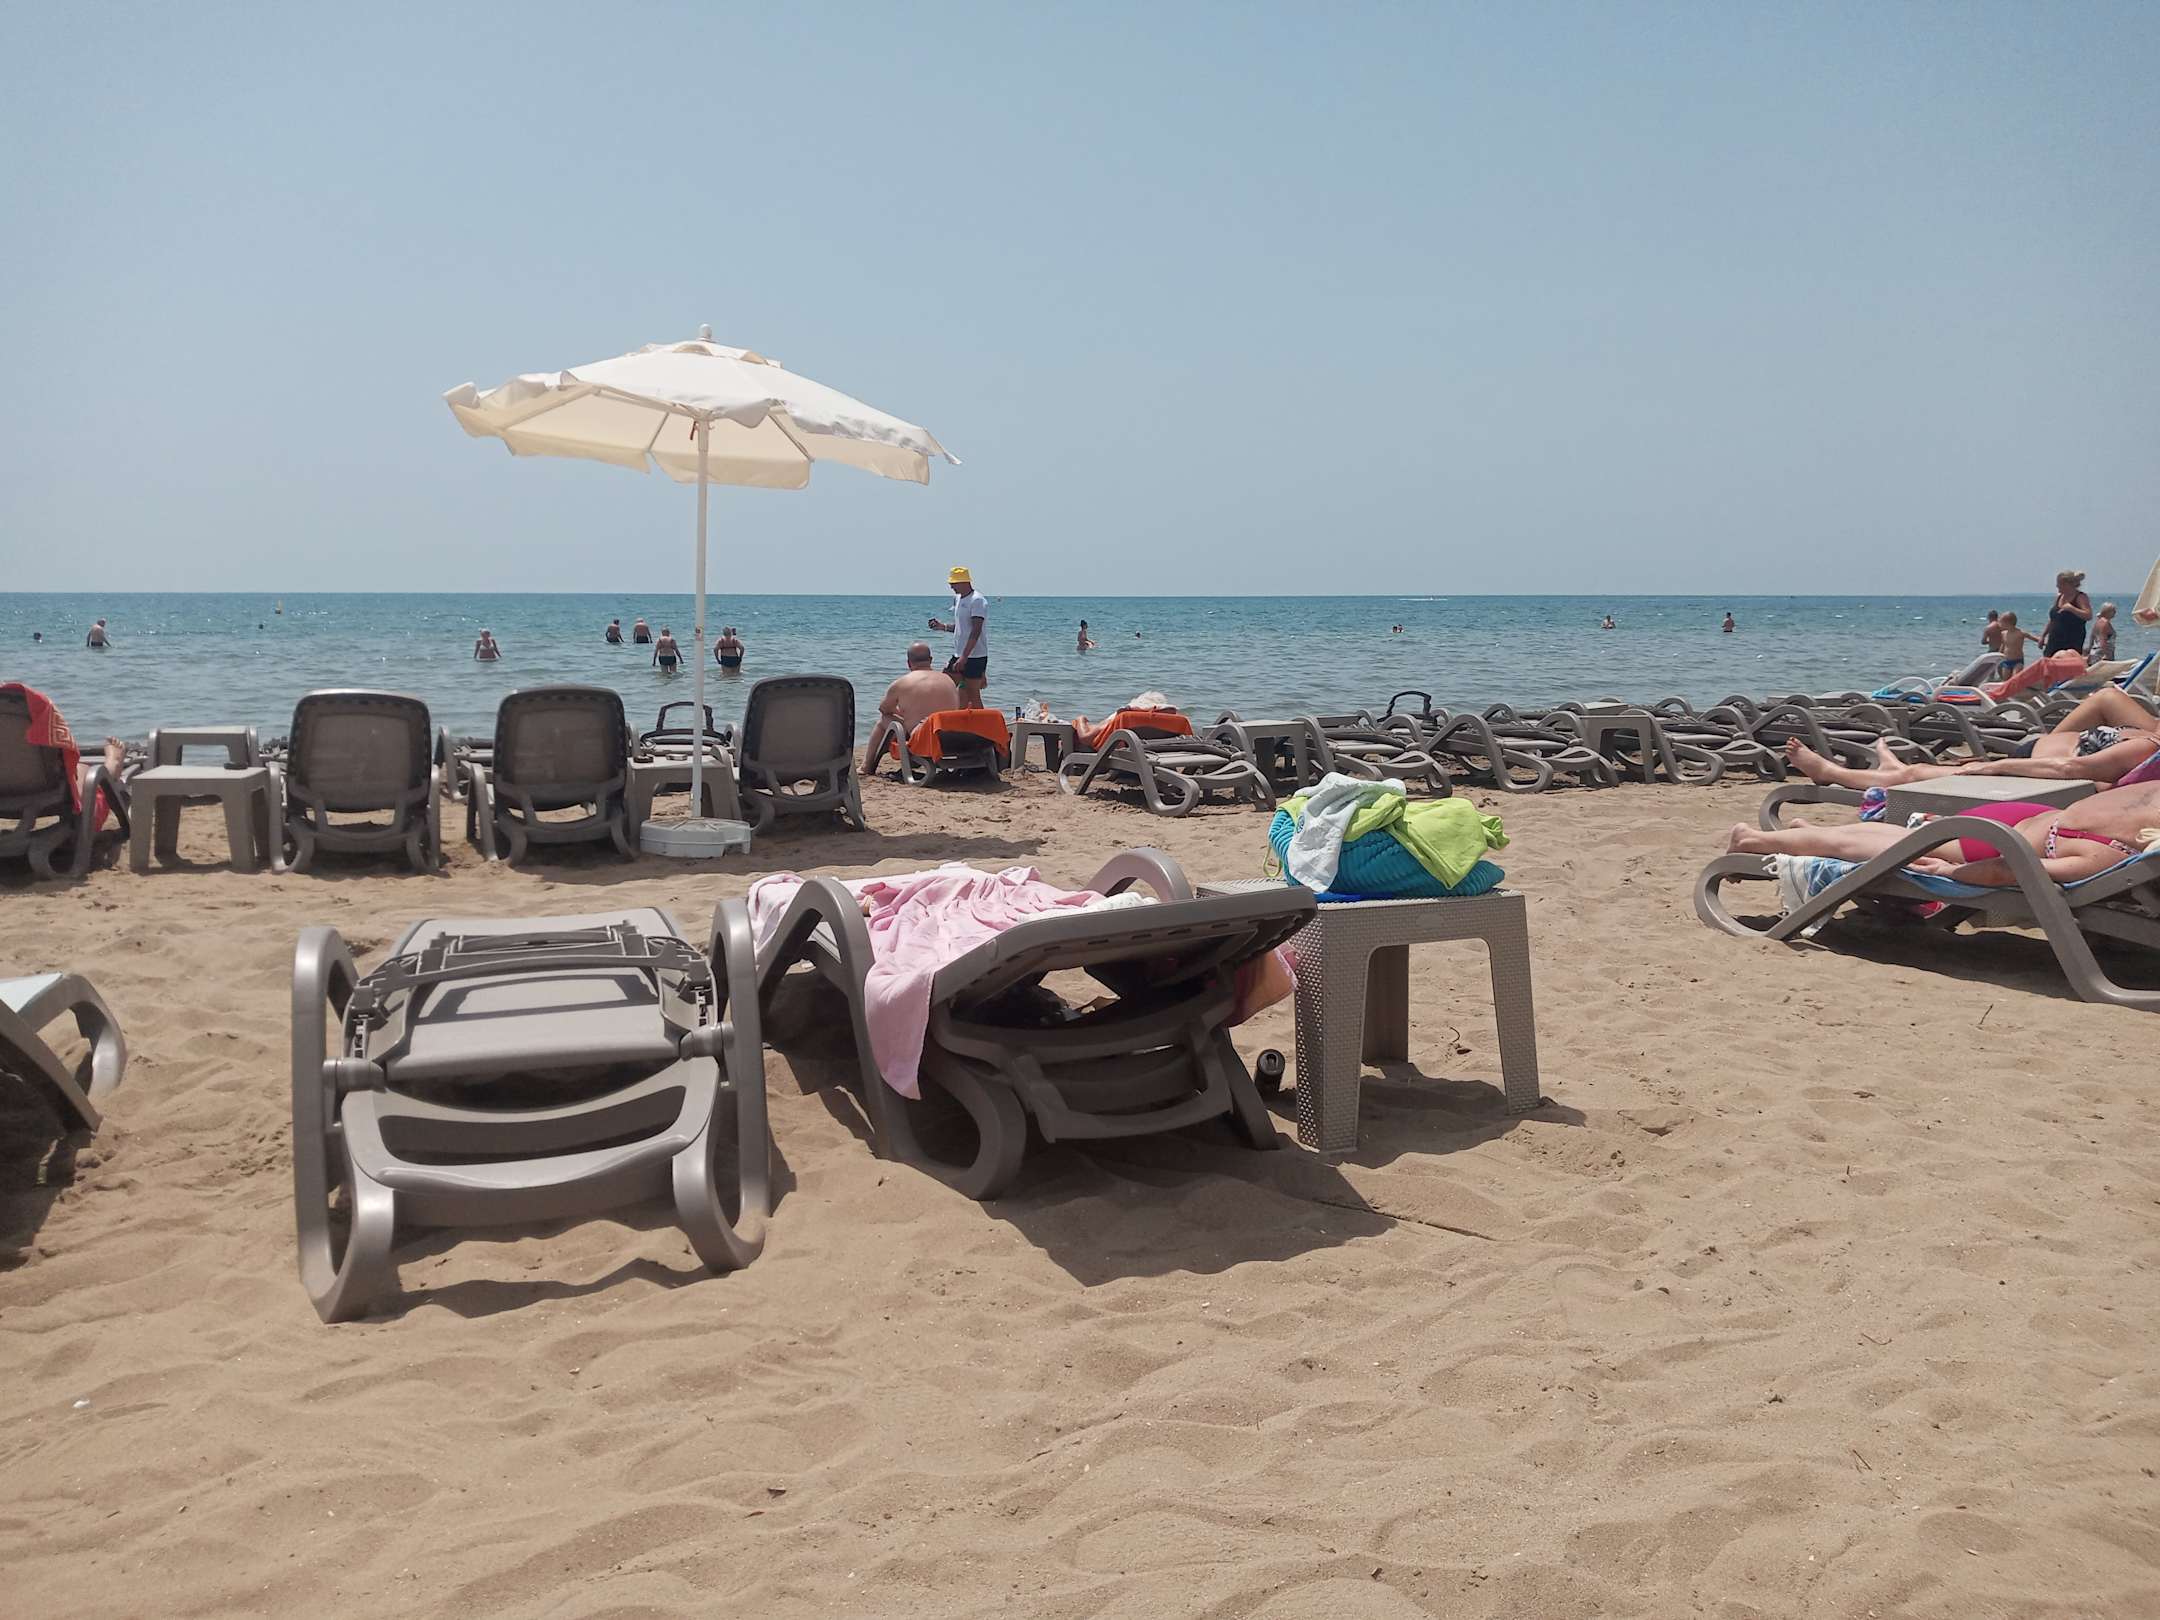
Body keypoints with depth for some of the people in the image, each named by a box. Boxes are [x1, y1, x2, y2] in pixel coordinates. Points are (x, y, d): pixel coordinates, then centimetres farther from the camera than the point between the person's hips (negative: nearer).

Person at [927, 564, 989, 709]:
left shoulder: (977, 601, -14)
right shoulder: (958, 599, 14)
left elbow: (975, 632, -21)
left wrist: (964, 657, -26)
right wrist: (943, 626, 5)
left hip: (974, 657, -9)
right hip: (959, 655, 9)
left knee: (973, 696, -4)